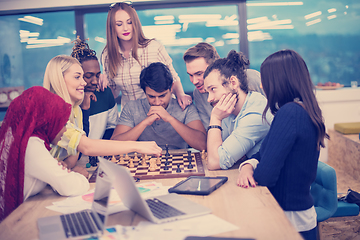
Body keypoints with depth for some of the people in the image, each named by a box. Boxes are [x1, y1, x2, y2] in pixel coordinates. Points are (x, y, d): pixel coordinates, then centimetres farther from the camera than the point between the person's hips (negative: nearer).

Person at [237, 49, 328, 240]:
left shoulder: (290, 112, -24)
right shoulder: (307, 111, 7)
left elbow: (265, 176, -25)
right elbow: (264, 153, 12)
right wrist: (247, 165, -9)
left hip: (290, 219, -8)